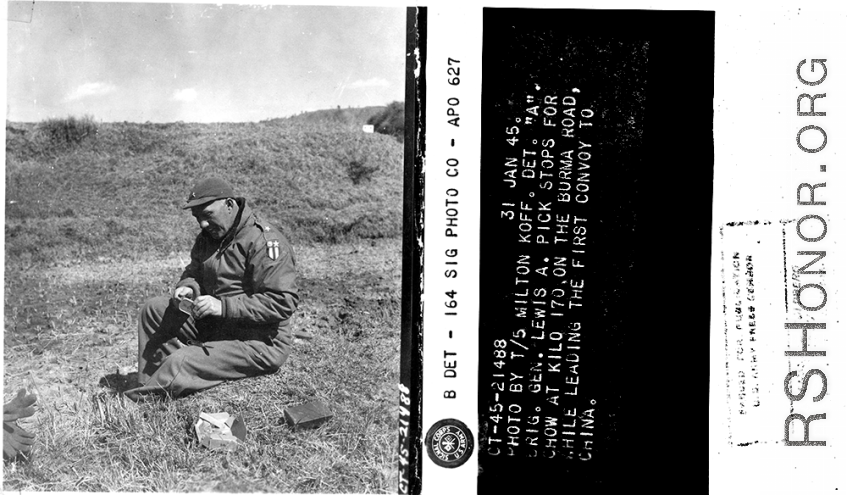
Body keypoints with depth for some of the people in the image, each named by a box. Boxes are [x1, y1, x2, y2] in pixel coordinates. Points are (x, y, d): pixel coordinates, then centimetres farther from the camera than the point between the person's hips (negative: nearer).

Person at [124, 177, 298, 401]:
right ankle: (149, 385, 1)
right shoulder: (209, 236, 8)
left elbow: (282, 303, -26)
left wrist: (223, 306, -28)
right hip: (214, 326, 9)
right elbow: (195, 270, 21)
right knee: (153, 309, 6)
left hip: (258, 344, -9)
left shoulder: (264, 242, -20)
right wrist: (188, 287, -5)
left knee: (179, 362, -25)